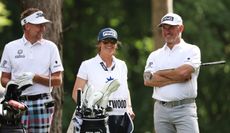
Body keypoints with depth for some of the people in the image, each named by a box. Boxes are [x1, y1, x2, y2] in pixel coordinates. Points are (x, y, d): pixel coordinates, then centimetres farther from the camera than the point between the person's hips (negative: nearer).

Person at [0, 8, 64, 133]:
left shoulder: (50, 47, 8)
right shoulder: (10, 47, 10)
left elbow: (58, 80, 5)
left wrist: (35, 78, -10)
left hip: (42, 103, 0)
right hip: (18, 103, 0)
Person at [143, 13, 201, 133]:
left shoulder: (192, 50, 4)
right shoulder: (154, 55, 15)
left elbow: (184, 72, -15)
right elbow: (148, 81, -3)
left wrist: (160, 73, 0)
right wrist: (178, 77, -8)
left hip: (184, 110, -4)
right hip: (161, 109, 4)